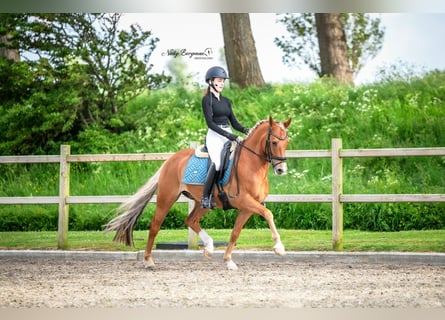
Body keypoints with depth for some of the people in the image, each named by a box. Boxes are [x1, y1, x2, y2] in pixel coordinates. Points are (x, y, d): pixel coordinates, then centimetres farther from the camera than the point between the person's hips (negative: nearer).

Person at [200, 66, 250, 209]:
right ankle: (206, 197, -25)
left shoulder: (226, 101, 19)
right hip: (214, 136, -7)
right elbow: (210, 123, -11)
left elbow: (234, 122, 17)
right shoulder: (207, 99, -1)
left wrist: (245, 130, -5)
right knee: (217, 162, -31)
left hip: (229, 135, 7)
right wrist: (229, 135, -19)